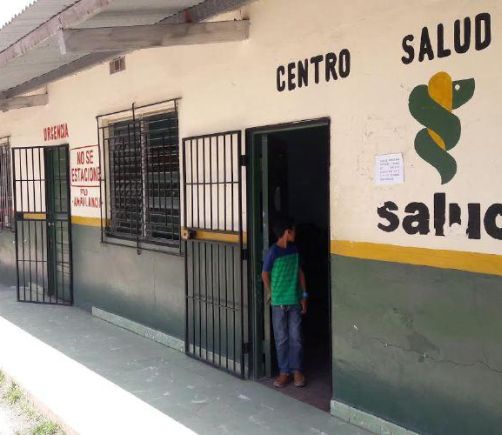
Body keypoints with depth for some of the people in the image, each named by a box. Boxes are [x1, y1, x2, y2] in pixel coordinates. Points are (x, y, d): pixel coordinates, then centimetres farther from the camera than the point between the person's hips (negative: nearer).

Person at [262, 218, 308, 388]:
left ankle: (297, 370, 17)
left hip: (295, 301, 4)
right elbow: (265, 274, -4)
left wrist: (304, 296, 8)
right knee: (281, 339, 5)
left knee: (296, 337, 6)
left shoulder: (294, 249, 3)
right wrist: (271, 294, 3)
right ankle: (284, 372, 15)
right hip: (279, 302, -4)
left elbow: (300, 272, 10)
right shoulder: (273, 252, -13)